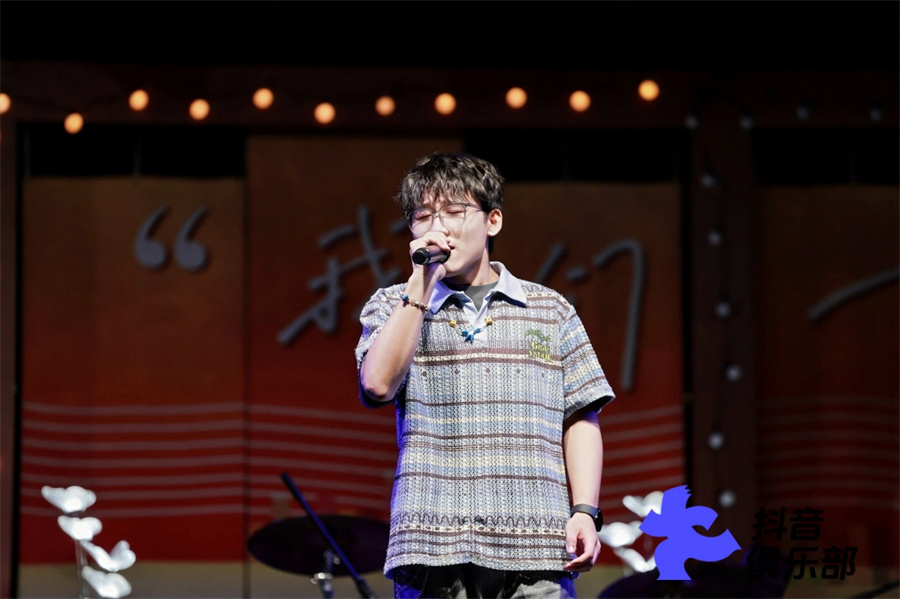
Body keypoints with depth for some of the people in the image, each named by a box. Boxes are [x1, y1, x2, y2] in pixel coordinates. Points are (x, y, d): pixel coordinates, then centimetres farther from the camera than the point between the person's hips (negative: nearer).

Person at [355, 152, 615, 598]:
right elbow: (378, 384, -7)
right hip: (433, 551, -1)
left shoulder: (550, 311, 16)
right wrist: (421, 284, -6)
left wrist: (585, 511, 1)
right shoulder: (393, 307, 13)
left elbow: (580, 419, 14)